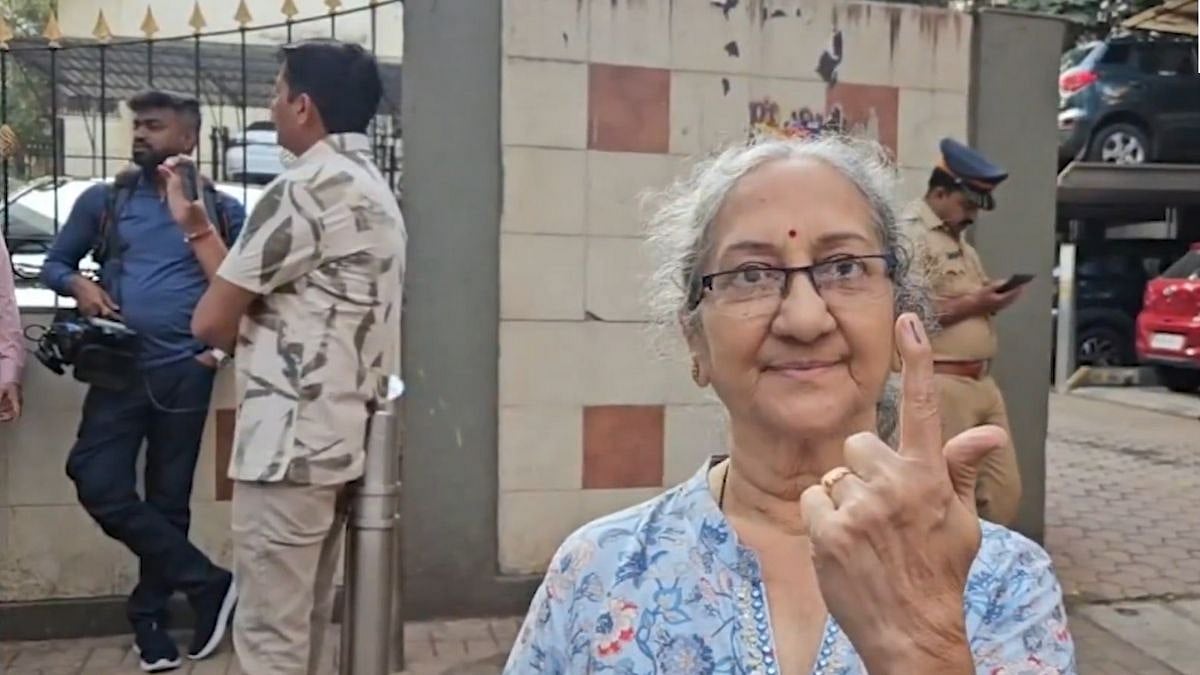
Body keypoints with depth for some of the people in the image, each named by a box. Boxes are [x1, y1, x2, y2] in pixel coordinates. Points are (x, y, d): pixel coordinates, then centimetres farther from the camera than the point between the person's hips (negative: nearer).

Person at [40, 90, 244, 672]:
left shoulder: (222, 210, 4)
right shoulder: (103, 201, 8)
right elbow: (54, 263, 15)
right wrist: (78, 285, -5)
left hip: (185, 372, -2)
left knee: (168, 499, 7)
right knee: (98, 484, -11)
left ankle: (150, 615, 23)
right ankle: (207, 582, 1)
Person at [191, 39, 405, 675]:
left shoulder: (305, 188, -15)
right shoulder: (374, 190, 15)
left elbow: (212, 321, -9)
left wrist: (248, 333, 10)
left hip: (289, 444, -10)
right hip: (340, 438, 10)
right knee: (303, 624, 19)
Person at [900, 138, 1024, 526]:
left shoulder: (959, 241, 20)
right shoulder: (909, 235, -10)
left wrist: (993, 300, 6)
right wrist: (973, 303, -16)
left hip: (981, 381, 9)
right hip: (939, 384, -9)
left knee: (1004, 491, 12)